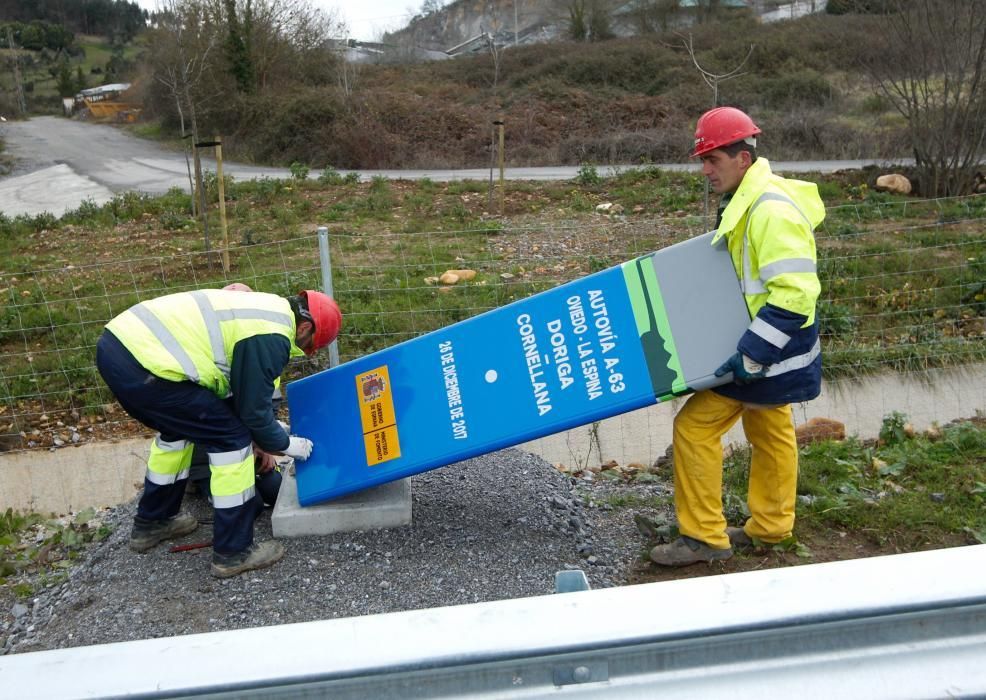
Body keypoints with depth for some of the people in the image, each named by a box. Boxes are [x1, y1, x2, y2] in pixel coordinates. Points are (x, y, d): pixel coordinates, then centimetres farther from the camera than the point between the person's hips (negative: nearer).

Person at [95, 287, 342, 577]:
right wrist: (286, 444, 16)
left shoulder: (264, 309, 21)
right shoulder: (270, 338, -9)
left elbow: (243, 393, 30)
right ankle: (233, 552, 11)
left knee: (179, 428, 30)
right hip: (144, 365, -10)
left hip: (116, 343, 10)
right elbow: (253, 409, -1)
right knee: (231, 437, 1)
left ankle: (151, 523, 46)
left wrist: (261, 438, 37)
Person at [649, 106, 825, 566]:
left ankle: (705, 537, 5)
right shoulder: (748, 202, 7)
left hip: (766, 351, -10)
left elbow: (795, 293, -30)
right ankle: (770, 526, 37)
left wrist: (751, 355, -30)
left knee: (695, 426, -7)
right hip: (766, 349, 10)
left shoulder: (772, 211, -25)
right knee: (769, 430, 20)